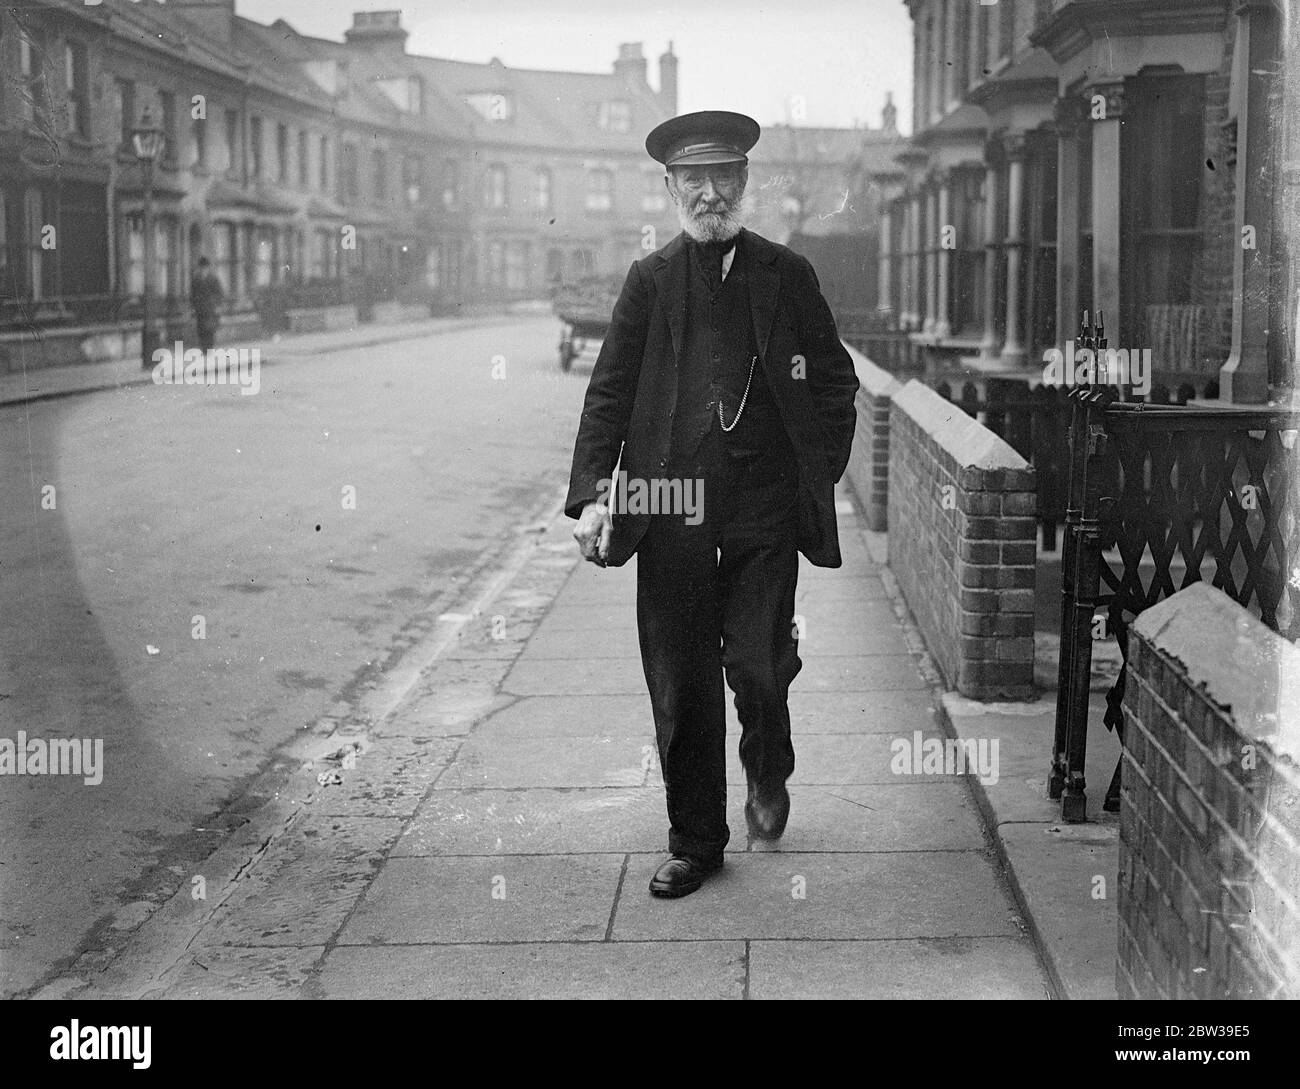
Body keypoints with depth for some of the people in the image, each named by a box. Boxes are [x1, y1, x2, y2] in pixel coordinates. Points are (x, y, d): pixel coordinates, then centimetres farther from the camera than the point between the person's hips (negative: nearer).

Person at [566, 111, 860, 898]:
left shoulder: (786, 275, 8)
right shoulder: (650, 281, 8)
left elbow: (836, 384, 12)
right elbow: (609, 393, 6)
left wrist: (819, 476, 2)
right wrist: (591, 492, -5)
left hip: (766, 514, -1)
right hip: (673, 510, 1)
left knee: (759, 667, -7)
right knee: (680, 689, 4)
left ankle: (769, 775, 27)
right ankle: (695, 844, 20)